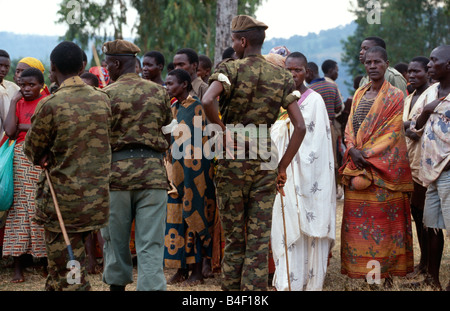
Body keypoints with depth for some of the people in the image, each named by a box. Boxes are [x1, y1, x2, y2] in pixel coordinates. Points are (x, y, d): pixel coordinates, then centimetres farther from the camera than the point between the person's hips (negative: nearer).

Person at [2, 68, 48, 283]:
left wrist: (24, 126, -3)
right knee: (19, 206, -1)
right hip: (21, 156, 3)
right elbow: (10, 132, -2)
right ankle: (18, 266, 1)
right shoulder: (18, 103, 12)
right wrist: (14, 102, 1)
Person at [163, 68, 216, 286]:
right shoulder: (173, 109, 14)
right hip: (174, 171, 7)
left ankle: (197, 272, 5)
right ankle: (181, 269, 15)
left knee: (194, 216, -2)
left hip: (193, 170, -7)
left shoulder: (197, 108, -8)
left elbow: (202, 143, -11)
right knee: (175, 217, 7)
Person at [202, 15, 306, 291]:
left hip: (232, 163, -2)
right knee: (259, 241, 5)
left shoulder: (230, 69, -5)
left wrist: (223, 133, -11)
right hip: (265, 164, 2)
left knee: (234, 239, 8)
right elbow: (300, 127, -1)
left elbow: (208, 101, -26)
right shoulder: (282, 77, 6)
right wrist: (283, 167, 4)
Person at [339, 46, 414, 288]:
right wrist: (353, 149, -8)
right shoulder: (359, 94, 15)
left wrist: (367, 155, -15)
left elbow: (392, 132, -9)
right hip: (357, 165, 5)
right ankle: (359, 271, 11)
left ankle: (387, 273, 0)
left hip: (383, 166, -5)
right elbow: (350, 126, 12)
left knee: (383, 219, -4)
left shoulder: (395, 96, -1)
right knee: (357, 218, 4)